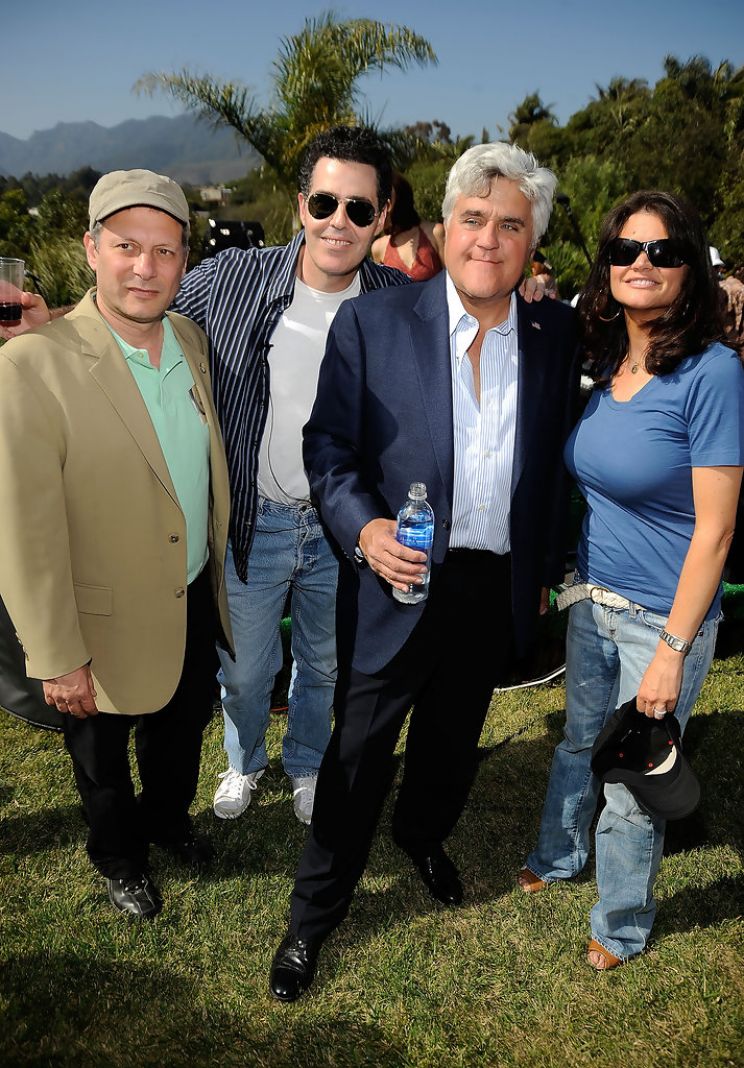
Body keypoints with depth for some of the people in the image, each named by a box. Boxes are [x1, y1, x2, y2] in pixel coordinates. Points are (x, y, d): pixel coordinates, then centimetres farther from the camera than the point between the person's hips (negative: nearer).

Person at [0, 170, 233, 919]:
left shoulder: (190, 339, -3)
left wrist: (221, 568, 13)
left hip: (195, 603, 6)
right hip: (109, 627, -5)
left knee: (182, 730, 28)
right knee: (103, 762, 21)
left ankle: (167, 819, 58)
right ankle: (118, 859, 51)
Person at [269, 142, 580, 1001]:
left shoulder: (554, 334, 1)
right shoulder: (370, 324, -9)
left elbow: (557, 458, 8)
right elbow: (327, 445, -6)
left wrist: (546, 567, 10)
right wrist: (362, 526, -23)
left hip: (499, 589, 4)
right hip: (400, 583, -3)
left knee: (453, 736, 24)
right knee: (359, 754, 9)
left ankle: (423, 832, 55)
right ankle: (313, 915, 31)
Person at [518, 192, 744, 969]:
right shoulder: (605, 363, 0)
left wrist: (673, 650, -16)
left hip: (665, 616, -5)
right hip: (592, 598, 6)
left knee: (632, 786, 12)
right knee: (579, 743, 25)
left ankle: (621, 921, 39)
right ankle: (557, 860, 51)